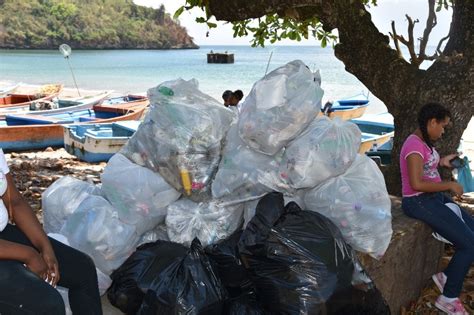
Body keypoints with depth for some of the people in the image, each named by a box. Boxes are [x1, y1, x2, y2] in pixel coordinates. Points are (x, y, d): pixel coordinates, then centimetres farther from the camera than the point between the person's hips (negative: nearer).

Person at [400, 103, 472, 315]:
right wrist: (450, 185, -19)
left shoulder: (423, 142, 10)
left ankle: (446, 276, 17)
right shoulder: (415, 145, -20)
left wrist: (441, 162, 14)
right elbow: (417, 183, -28)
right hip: (420, 202, -10)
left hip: (434, 198, 10)